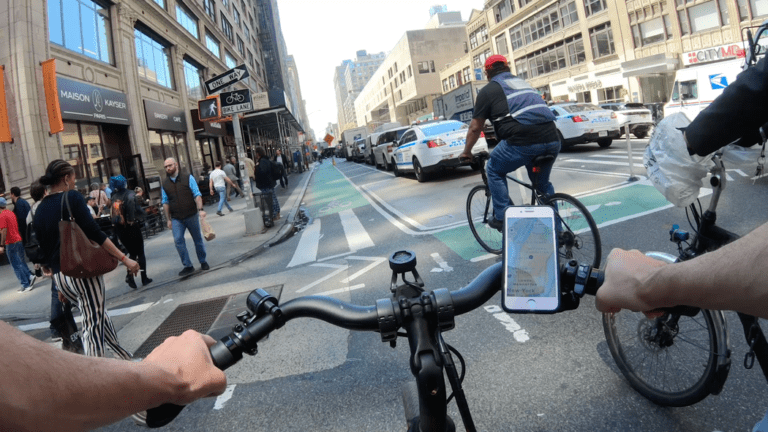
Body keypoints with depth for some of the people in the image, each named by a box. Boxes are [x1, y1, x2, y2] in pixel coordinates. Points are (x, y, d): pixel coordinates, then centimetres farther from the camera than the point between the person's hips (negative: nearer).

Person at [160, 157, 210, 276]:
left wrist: (200, 209, -19)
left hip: (191, 215, -2)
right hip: (176, 219, 2)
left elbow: (197, 195, -6)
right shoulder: (165, 184, 7)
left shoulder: (188, 178, -2)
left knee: (198, 239, 8)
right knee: (178, 240, -10)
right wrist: (168, 219, 6)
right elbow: (165, 203, 10)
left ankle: (203, 262, 26)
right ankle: (187, 266, -2)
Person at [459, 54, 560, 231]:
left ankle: (502, 218, 15)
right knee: (543, 183, 26)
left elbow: (475, 128, 14)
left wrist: (467, 152, 28)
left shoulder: (488, 90, 12)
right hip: (552, 140, 6)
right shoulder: (523, 83, 31)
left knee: (494, 170, 19)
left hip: (523, 140, -6)